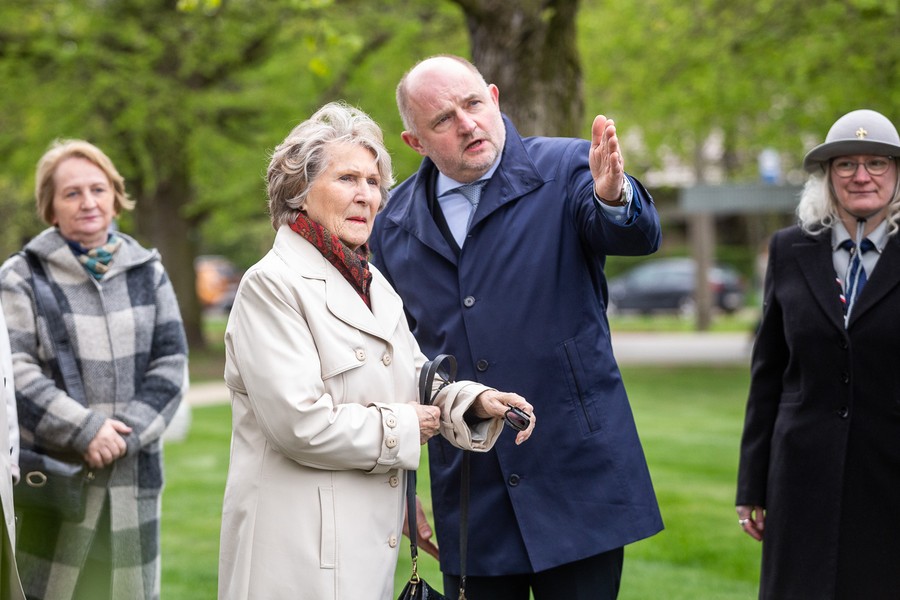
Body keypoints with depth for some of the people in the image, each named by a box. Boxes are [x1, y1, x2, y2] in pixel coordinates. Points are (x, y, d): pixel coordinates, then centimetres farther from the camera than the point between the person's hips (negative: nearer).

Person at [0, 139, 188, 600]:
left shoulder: (147, 272, 12)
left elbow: (171, 362, 5)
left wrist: (126, 433, -9)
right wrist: (84, 430, -17)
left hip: (133, 474, 3)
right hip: (53, 474, -3)